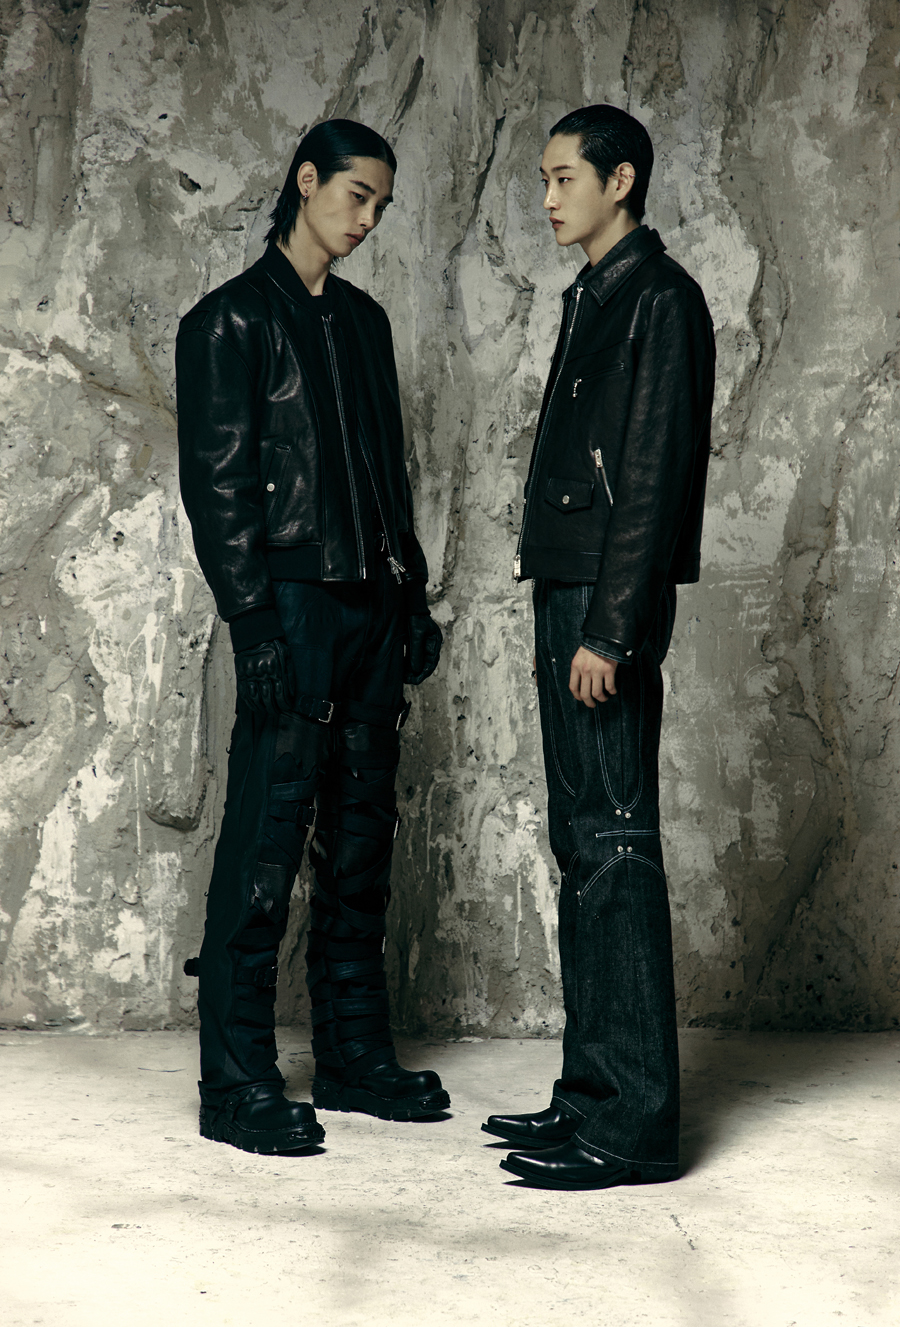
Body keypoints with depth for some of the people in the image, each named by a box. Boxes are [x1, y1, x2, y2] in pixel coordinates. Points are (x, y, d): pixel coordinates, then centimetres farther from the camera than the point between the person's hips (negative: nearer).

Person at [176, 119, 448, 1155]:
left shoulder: (363, 320, 18)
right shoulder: (231, 320, -2)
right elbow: (215, 482, -9)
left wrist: (412, 592, 14)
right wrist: (251, 617, -16)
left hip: (371, 603, 7)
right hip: (291, 600, -7)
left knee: (361, 836, 10)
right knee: (268, 833, -7)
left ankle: (354, 1057, 19)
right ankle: (236, 1085, 0)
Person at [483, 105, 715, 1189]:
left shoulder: (658, 298, -8)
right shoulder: (593, 299, 21)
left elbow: (654, 477, -16)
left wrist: (609, 628, -20)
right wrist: (565, 616, 17)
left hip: (610, 603, -10)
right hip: (567, 593, 10)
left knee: (613, 844, -9)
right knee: (582, 844, 11)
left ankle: (634, 1121, -4)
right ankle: (593, 1089, 19)